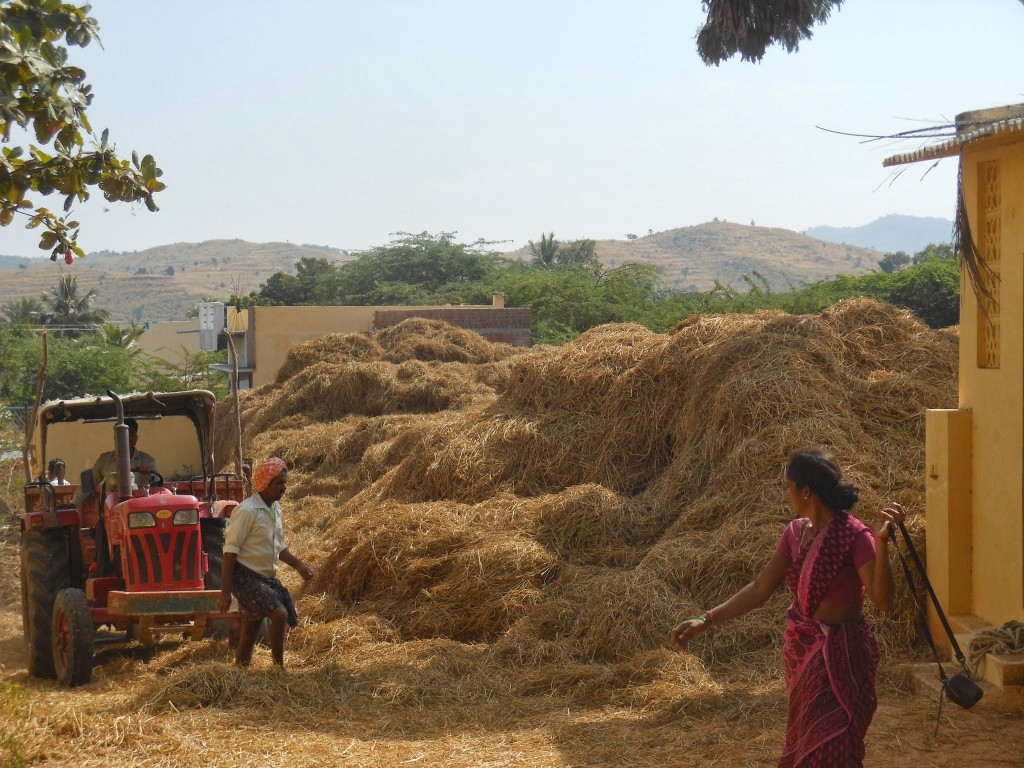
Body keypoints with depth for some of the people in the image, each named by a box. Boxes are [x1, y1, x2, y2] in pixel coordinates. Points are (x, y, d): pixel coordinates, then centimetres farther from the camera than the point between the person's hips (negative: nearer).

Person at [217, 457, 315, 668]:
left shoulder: (275, 509, 10)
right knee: (279, 614, -22)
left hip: (267, 578, 8)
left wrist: (299, 565, 10)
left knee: (249, 635, 10)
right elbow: (230, 550, -18)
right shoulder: (247, 511, -17)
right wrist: (225, 592, -20)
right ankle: (279, 669, -11)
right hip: (245, 577, -8)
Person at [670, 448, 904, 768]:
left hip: (841, 656, -7)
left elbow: (883, 600, -27)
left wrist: (882, 542, -38)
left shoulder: (854, 536, -20)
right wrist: (706, 620, -5)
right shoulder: (796, 532, 1)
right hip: (802, 652, 7)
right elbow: (760, 589, 3)